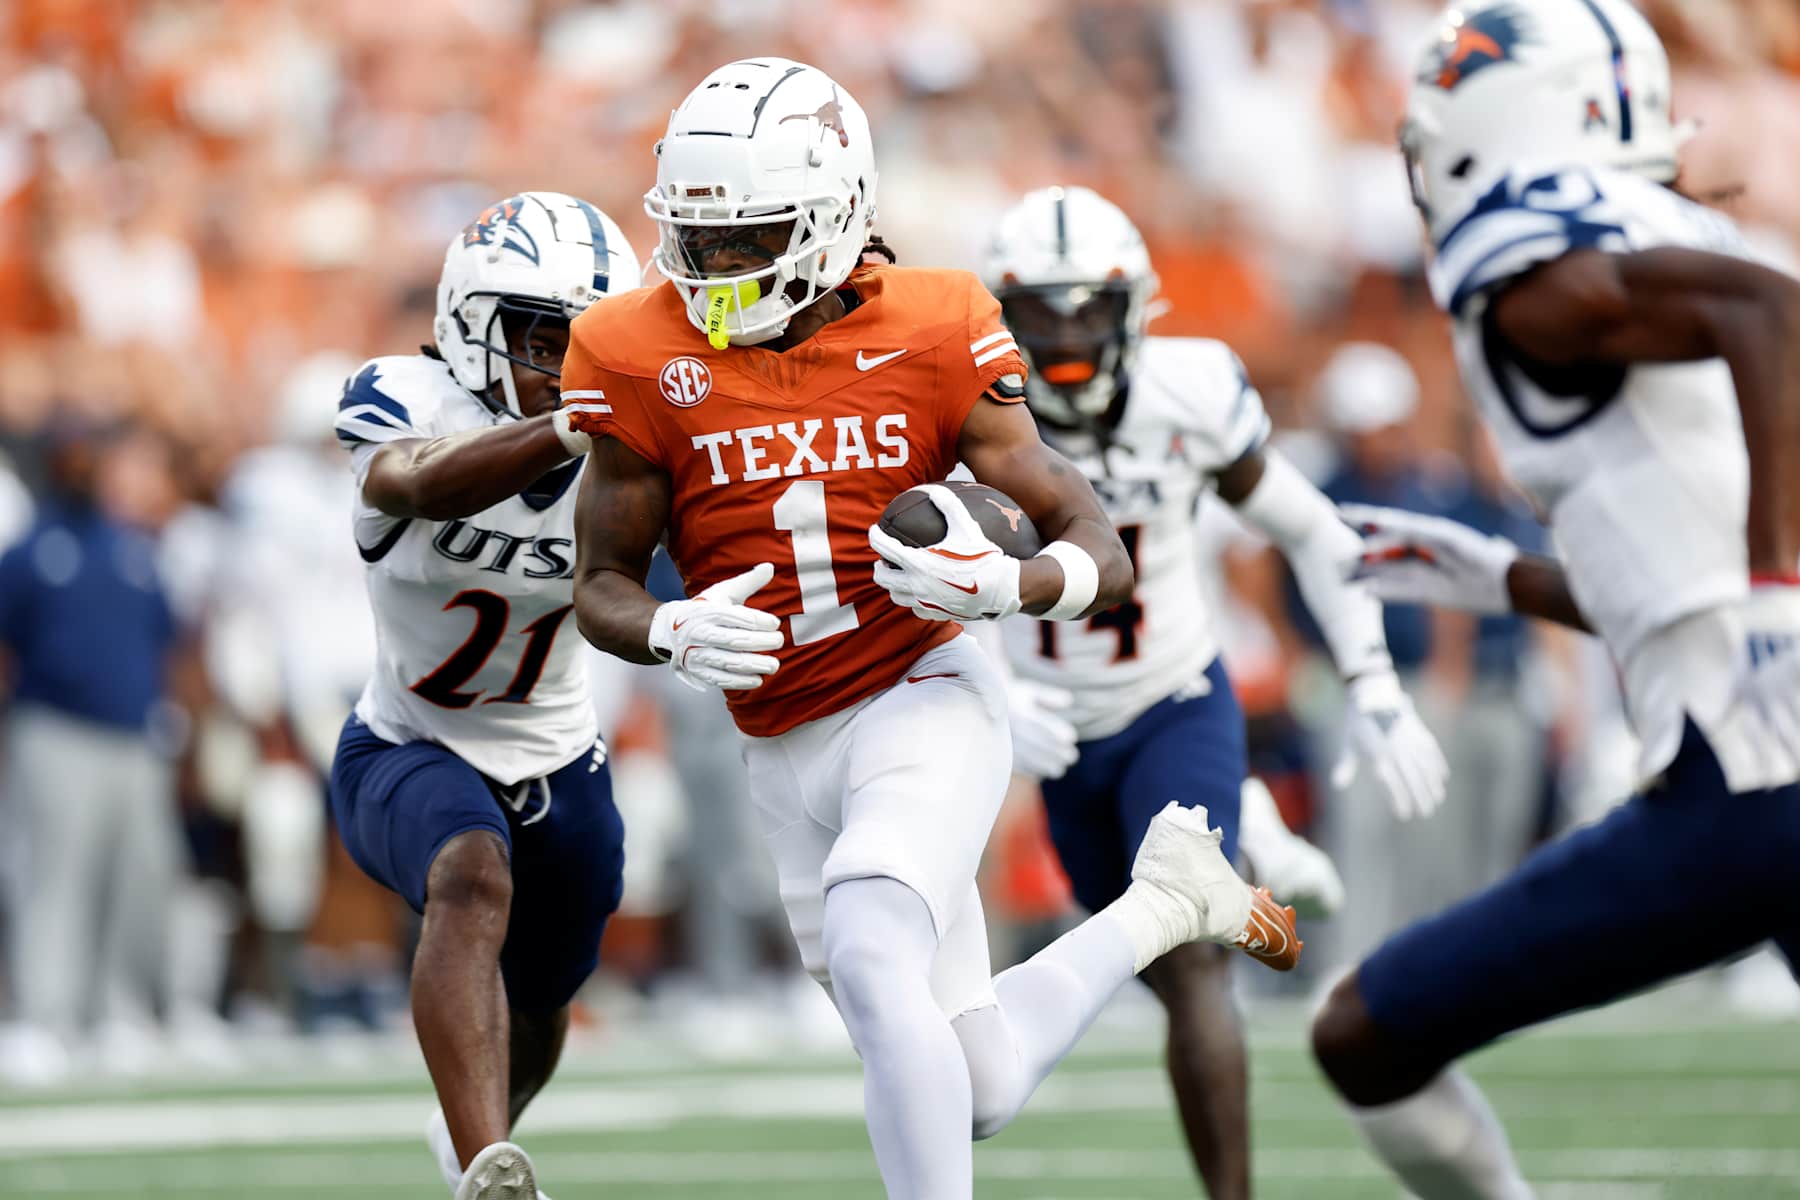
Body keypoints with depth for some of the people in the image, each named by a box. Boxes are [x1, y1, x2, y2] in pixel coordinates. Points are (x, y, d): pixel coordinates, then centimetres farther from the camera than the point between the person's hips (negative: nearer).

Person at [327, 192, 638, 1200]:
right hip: (409, 750, -4)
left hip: (559, 765, 5)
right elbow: (425, 484, -46)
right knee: (473, 880, -37)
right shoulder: (407, 400, -23)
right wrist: (572, 430, -63)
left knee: (536, 1013, 23)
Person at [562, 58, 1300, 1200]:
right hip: (787, 755, 4)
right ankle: (1165, 905, 38)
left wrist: (1001, 584, -28)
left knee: (872, 965, -33)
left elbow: (1103, 557, -6)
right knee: (980, 1091, 11)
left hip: (924, 702, -4)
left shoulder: (932, 339, -10)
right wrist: (676, 634, -20)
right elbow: (601, 587, 2)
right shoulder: (646, 361, -6)